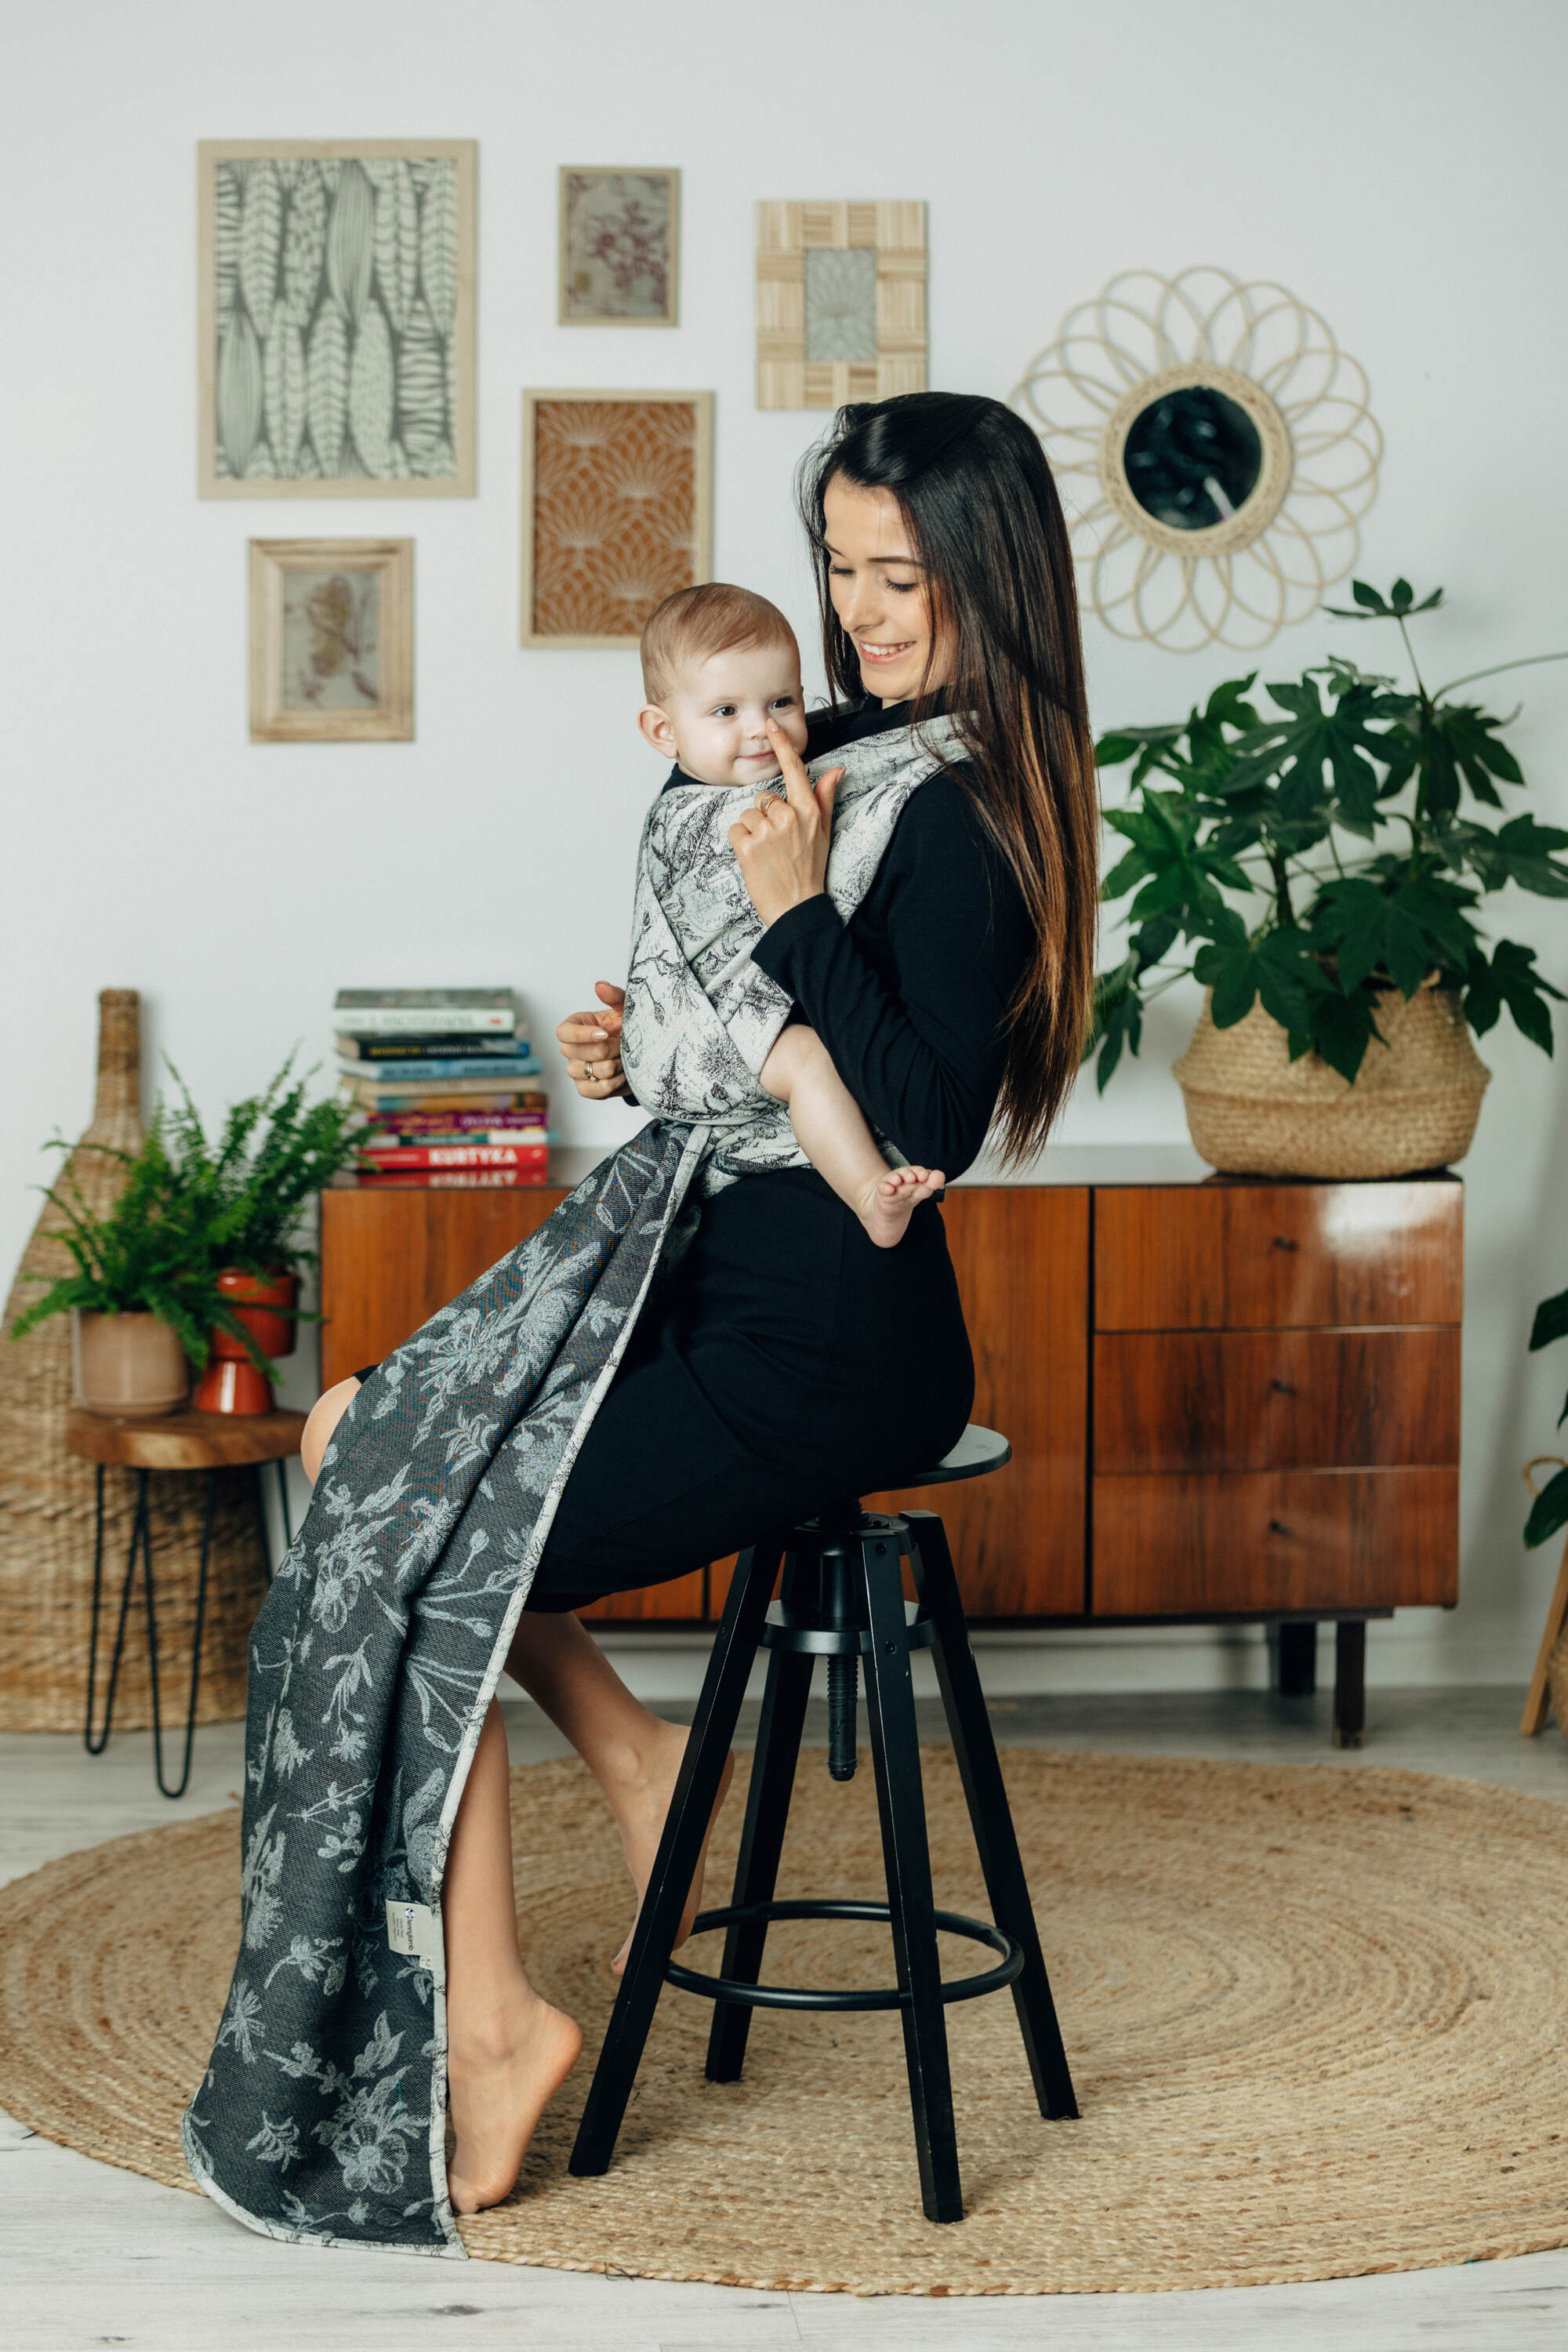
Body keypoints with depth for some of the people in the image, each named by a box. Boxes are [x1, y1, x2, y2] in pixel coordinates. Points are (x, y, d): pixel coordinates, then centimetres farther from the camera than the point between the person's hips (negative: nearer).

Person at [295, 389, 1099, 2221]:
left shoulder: (960, 810, -18)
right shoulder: (859, 751, 11)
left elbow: (928, 1124, -24)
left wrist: (798, 909, -25)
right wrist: (648, 1053, 2)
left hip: (826, 1362, -10)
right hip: (732, 1293, 10)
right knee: (359, 1431, 14)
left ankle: (492, 2021, -1)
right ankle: (631, 1757, 16)